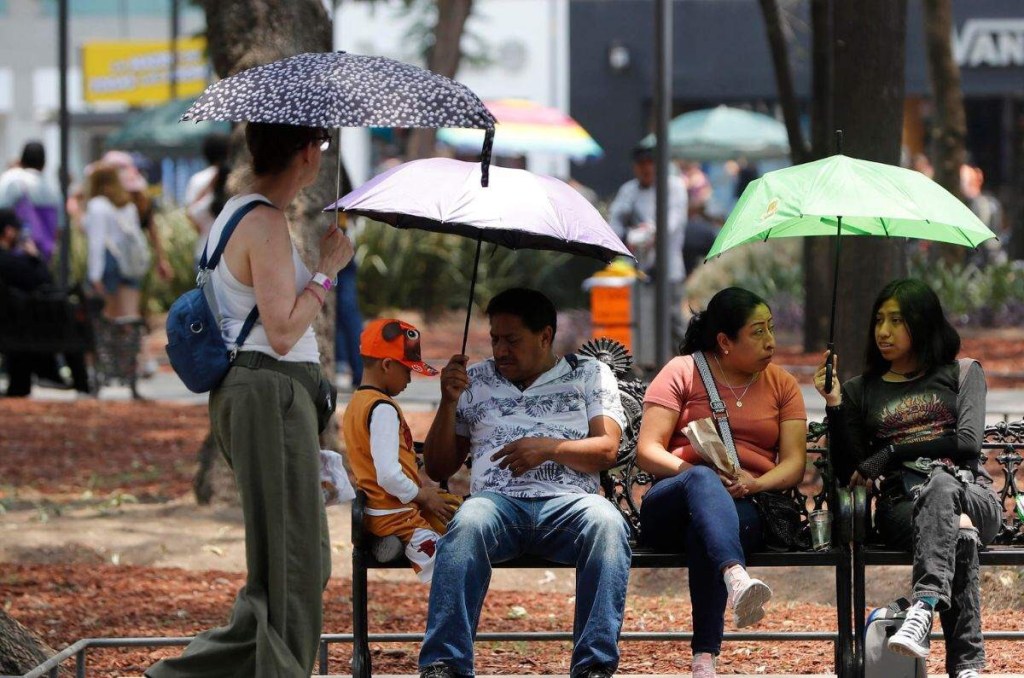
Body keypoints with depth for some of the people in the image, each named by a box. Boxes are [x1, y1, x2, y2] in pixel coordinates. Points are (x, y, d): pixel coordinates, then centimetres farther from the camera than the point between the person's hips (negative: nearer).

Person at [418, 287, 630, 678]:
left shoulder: (590, 375, 20)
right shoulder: (475, 381, 25)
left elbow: (606, 451, 6)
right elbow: (437, 468, 22)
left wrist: (549, 448, -12)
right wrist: (448, 403, 7)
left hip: (566, 501, -1)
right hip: (498, 502, 1)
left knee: (606, 522, -37)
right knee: (468, 522, -37)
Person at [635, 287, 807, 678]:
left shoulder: (781, 385, 17)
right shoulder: (682, 372, 9)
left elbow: (794, 464, 7)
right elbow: (647, 451, 1)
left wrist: (755, 483, -15)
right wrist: (705, 474, -16)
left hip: (746, 508, 1)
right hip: (673, 502, -1)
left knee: (704, 533, -38)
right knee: (703, 483, -39)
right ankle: (737, 580, -67)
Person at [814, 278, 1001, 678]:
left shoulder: (962, 373, 20)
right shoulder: (862, 391, 24)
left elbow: (968, 441, 2)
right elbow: (848, 472, 14)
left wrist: (889, 455, 0)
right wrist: (834, 404, 3)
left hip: (971, 494, -1)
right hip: (901, 504, 1)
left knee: (939, 485, -41)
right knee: (957, 535, -38)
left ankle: (924, 608, -64)